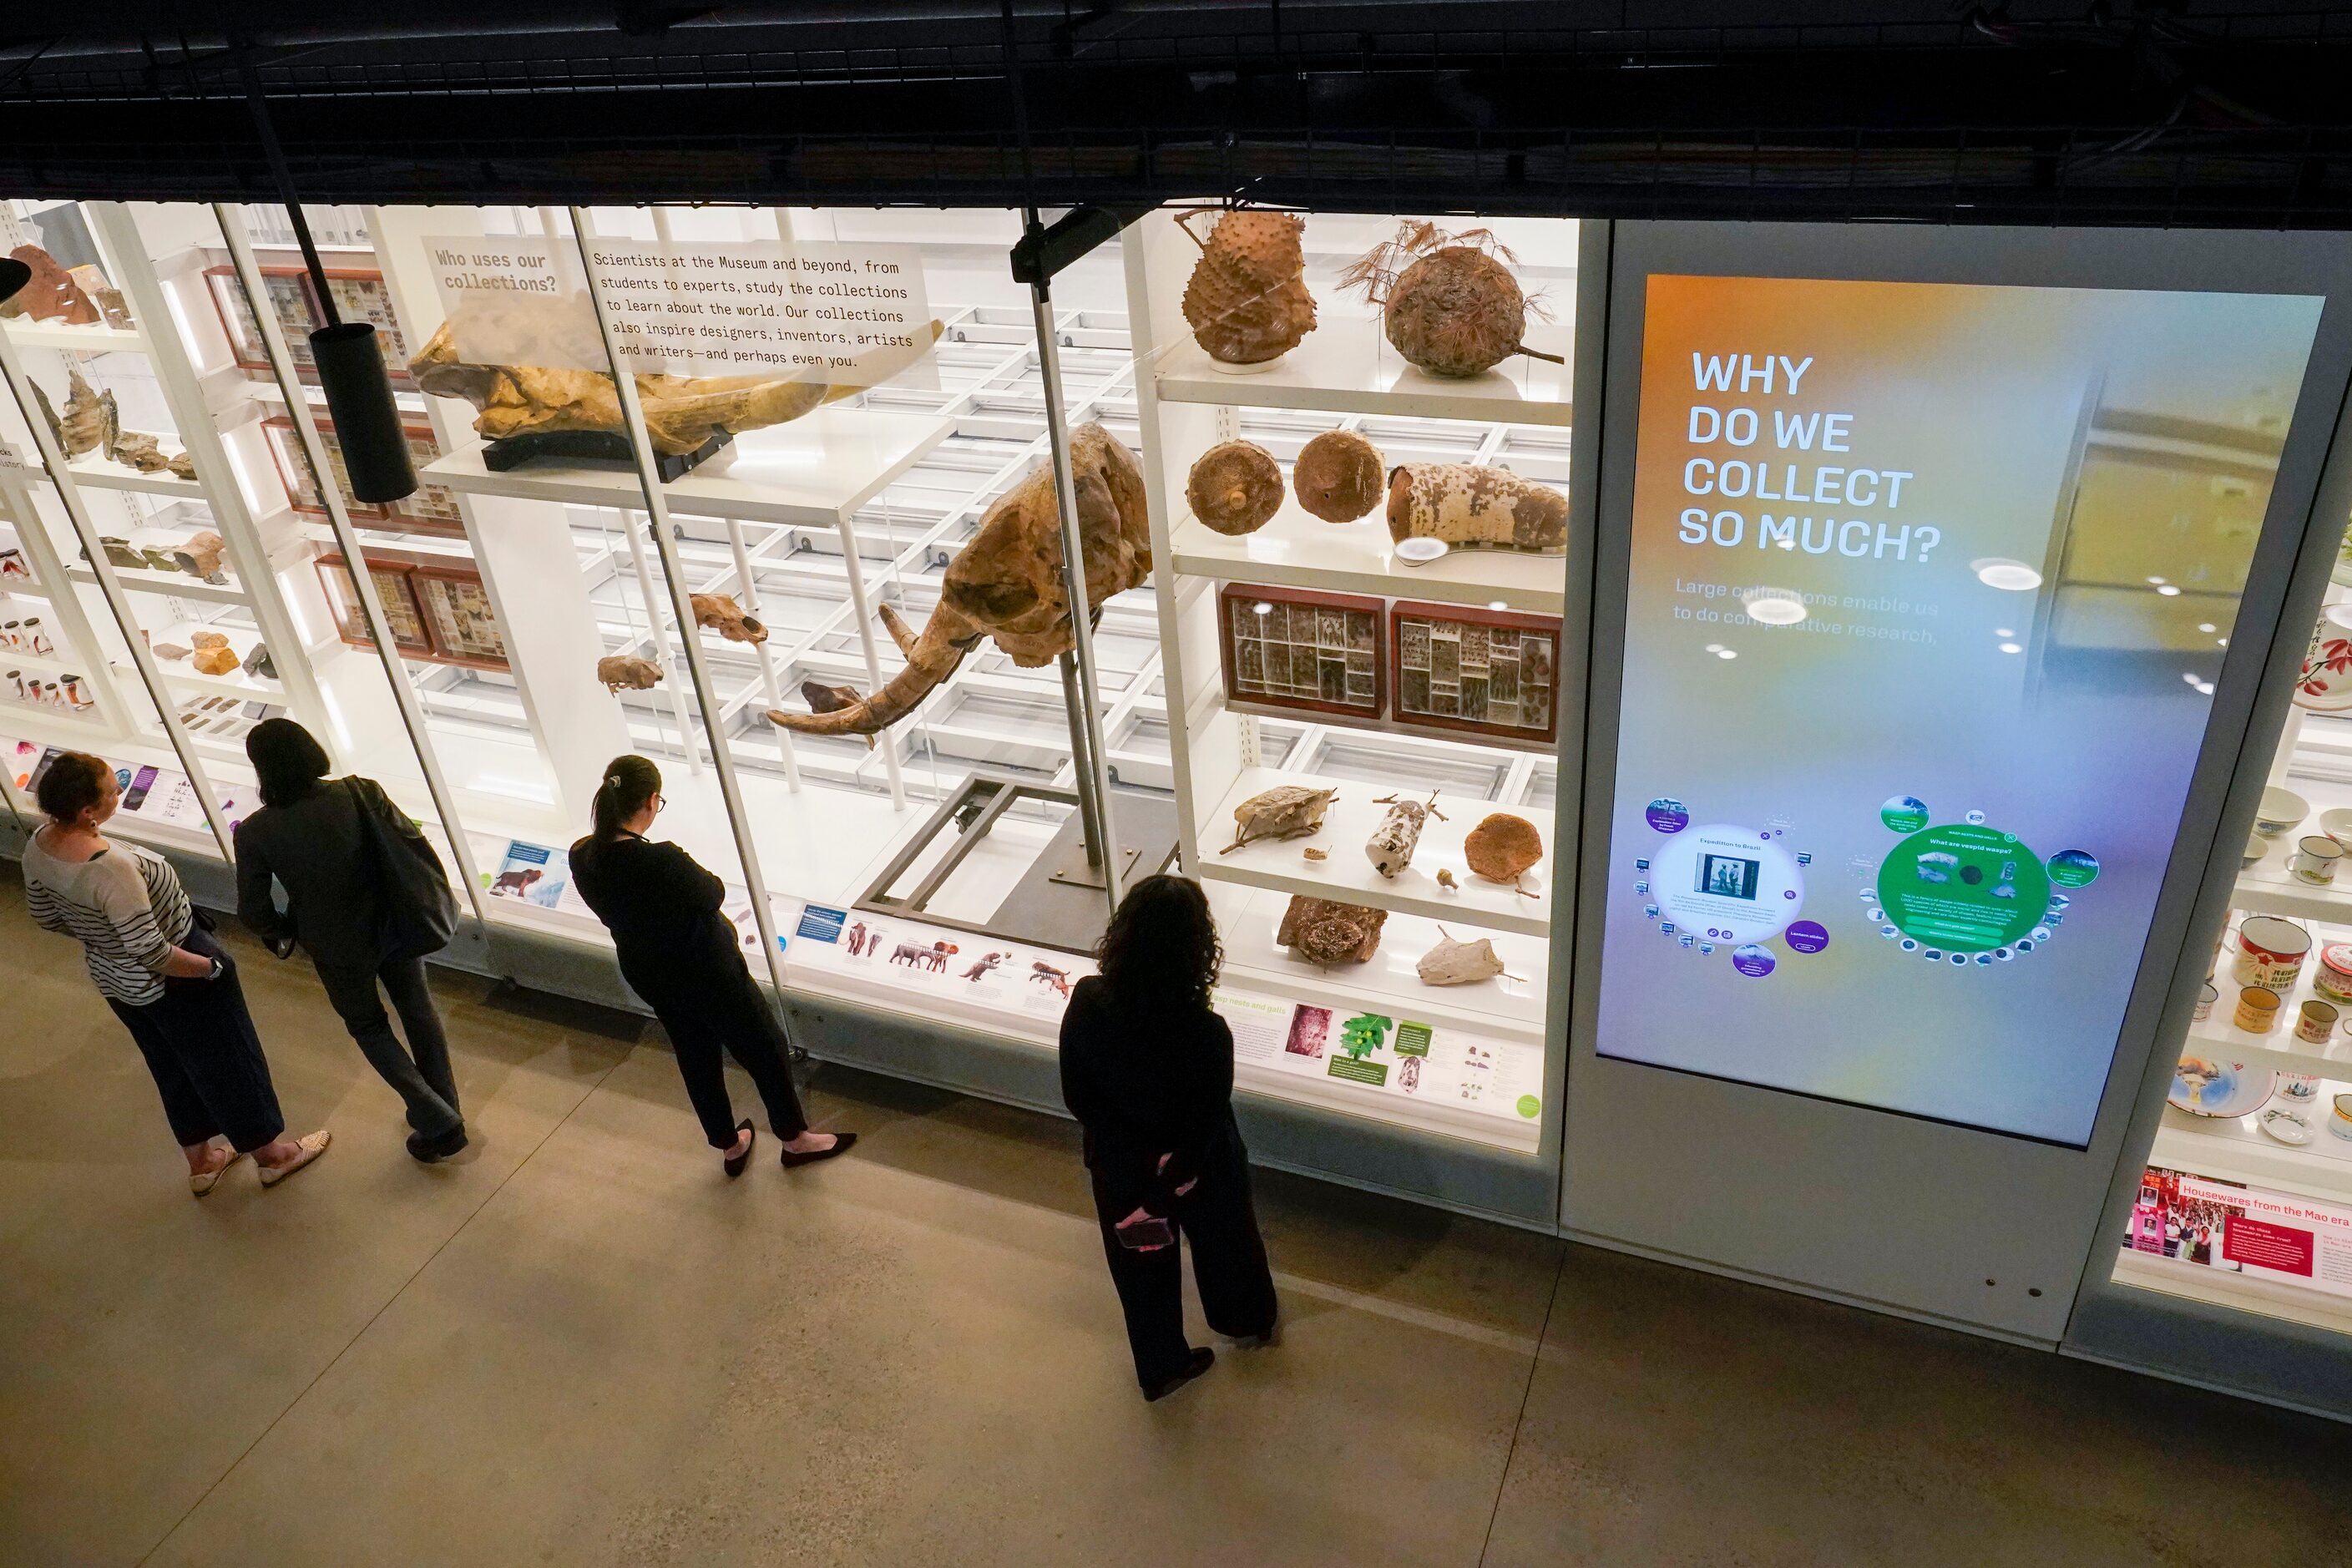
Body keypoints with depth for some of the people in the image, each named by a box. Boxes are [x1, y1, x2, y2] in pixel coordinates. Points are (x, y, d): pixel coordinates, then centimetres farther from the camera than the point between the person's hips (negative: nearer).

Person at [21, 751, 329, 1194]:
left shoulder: (38, 846, -11)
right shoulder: (110, 867, -37)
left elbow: (47, 917, 5)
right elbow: (150, 952, -32)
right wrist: (212, 967, -18)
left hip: (115, 982, 8)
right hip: (173, 982, -8)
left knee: (173, 1067, 27)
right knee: (227, 1062, 14)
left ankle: (200, 1162, 45)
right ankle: (270, 1154, 34)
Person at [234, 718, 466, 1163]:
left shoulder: (254, 834, -20)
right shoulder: (361, 793, -20)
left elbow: (253, 912, -13)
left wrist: (282, 933, 9)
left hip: (338, 949, -1)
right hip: (394, 926, 2)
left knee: (368, 1026, 22)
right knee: (418, 1011, 23)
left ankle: (436, 1124, 17)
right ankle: (446, 1113, 37)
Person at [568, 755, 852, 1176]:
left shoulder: (581, 858, -14)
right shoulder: (662, 862, -36)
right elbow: (713, 894, -17)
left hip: (647, 976, 7)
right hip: (706, 973, -7)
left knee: (695, 1058, 26)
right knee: (765, 1048, 16)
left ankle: (729, 1145, 45)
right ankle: (795, 1138, 35)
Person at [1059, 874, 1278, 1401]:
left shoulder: (1086, 1005, -27)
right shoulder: (1206, 1035, -36)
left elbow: (1077, 1099, -13)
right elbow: (1204, 1134, -25)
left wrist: (1124, 1149, -6)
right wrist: (1165, 1193, -13)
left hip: (1119, 1173, 2)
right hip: (1199, 1175, -2)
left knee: (1142, 1264, 28)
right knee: (1224, 1244, 30)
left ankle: (1160, 1367, 52)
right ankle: (1249, 1323, 61)